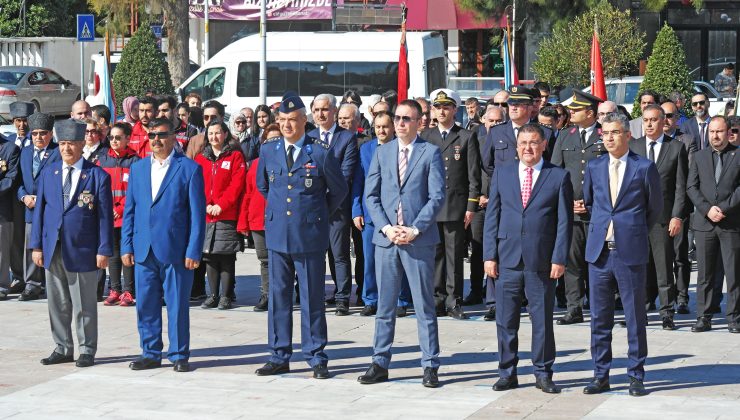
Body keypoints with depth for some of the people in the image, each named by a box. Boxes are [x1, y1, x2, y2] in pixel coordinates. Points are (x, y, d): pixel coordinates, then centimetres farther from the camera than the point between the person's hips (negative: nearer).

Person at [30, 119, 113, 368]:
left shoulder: (97, 176, -3)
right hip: (53, 251, 4)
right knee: (58, 304, 10)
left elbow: (105, 215, -4)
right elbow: (40, 210, 10)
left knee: (84, 305, 3)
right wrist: (37, 245, 4)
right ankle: (63, 348, 20)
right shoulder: (48, 174, 9)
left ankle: (87, 350, 12)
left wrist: (104, 250, -9)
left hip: (82, 251, -4)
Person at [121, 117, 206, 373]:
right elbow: (129, 210, 14)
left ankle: (179, 355, 11)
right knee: (145, 305, 7)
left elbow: (197, 214, -3)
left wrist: (193, 251, -9)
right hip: (144, 251, 4)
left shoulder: (189, 169, -1)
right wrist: (126, 246, 6)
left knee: (177, 305, 1)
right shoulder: (138, 169, 13)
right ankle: (151, 353, 18)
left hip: (175, 251, -4)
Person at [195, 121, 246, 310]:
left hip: (227, 216, -4)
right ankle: (213, 295, 11)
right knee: (210, 256, 5)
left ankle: (226, 296, 1)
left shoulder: (235, 156, 3)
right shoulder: (200, 158, 13)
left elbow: (237, 184, -6)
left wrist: (221, 205, -13)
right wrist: (205, 205, -7)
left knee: (227, 257, -3)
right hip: (205, 216, 4)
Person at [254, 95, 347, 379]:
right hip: (277, 234, 3)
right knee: (278, 296, 7)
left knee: (312, 298, 2)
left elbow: (339, 190, 8)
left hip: (310, 235, -3)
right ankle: (279, 357, 14)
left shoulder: (321, 152, -5)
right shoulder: (268, 150, 6)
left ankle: (316, 358, 9)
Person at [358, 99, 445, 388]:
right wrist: (386, 227, -7)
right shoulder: (382, 152, 11)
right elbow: (371, 195, 7)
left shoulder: (430, 152, 0)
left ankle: (430, 366, 6)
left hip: (418, 239, -3)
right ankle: (380, 363, 13)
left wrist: (414, 229, -13)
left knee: (424, 305, 1)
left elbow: (437, 196, -5)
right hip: (385, 238, 3)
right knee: (384, 304, 8)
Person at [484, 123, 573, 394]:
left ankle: (543, 374, 15)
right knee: (506, 320, 5)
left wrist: (559, 259, -7)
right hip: (507, 258, 2)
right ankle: (507, 373, 15)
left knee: (542, 319, 4)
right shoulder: (502, 174, 9)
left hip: (542, 260, -2)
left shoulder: (559, 177, 2)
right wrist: (489, 255, 1)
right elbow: (492, 216, 9)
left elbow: (564, 221, 0)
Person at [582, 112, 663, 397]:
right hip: (599, 251, 3)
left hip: (631, 252, -3)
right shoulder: (594, 167, 8)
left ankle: (636, 376, 10)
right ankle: (601, 374, 14)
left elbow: (655, 207, 8)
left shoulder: (644, 168, -2)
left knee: (635, 317, 2)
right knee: (599, 317, 7)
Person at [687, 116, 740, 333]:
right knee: (704, 274, 4)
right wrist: (707, 209, -9)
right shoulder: (699, 156, 11)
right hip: (704, 222, 2)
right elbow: (692, 188, 5)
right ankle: (703, 317, 8)